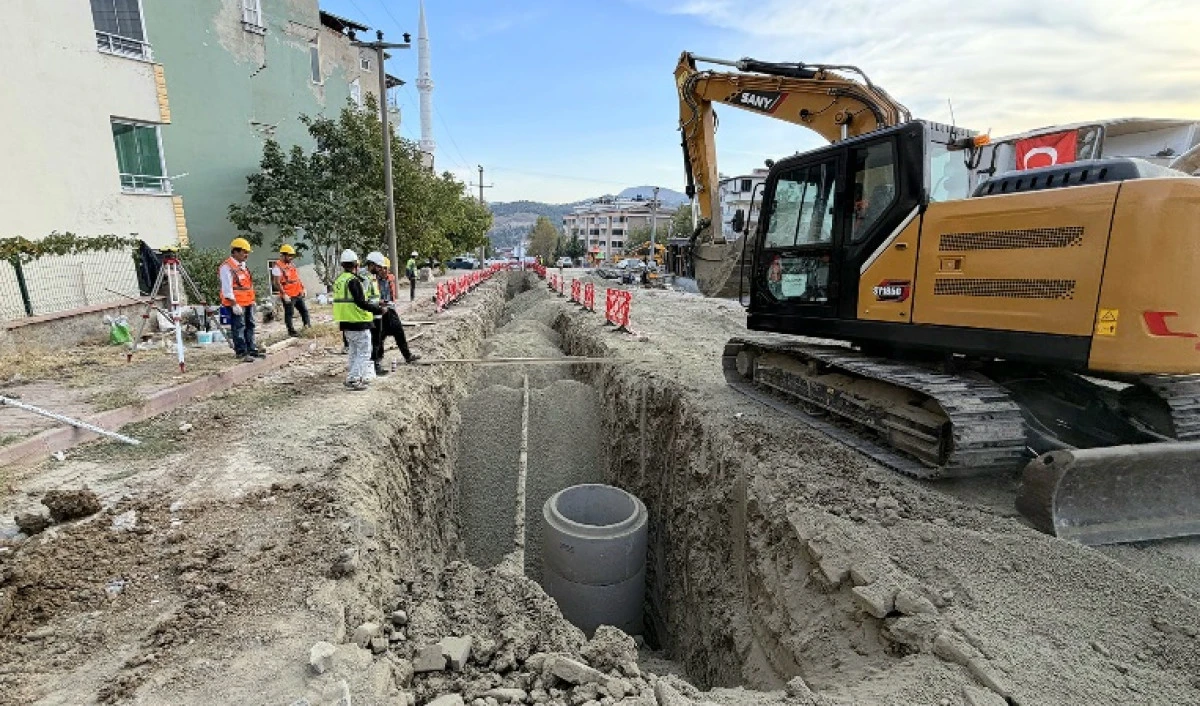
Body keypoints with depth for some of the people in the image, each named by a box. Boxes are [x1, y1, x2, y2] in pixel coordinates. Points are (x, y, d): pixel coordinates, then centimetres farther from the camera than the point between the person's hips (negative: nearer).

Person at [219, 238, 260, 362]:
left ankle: (251, 349, 21)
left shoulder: (243, 265, 16)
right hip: (236, 304, -9)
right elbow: (227, 288, -18)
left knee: (250, 325, 13)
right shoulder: (227, 267, -13)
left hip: (248, 302, 9)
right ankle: (241, 352, 0)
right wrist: (234, 304, -21)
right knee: (239, 327, -4)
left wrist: (252, 300, 21)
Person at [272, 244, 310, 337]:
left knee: (304, 310, 13)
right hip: (288, 296, -8)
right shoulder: (278, 267, -13)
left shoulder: (291, 265, 13)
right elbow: (277, 283, -17)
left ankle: (308, 326, 22)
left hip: (298, 294, 8)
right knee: (289, 313, 2)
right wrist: (284, 294, -22)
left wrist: (303, 288, 15)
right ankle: (291, 331, 9)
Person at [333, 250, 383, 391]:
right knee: (364, 353, -1)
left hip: (345, 323, 9)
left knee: (354, 351, 21)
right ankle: (354, 380, -3)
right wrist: (378, 309, -15)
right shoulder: (353, 280, -16)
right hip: (358, 322, -9)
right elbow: (361, 302, -22)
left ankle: (351, 377, 26)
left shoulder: (338, 280, 12)